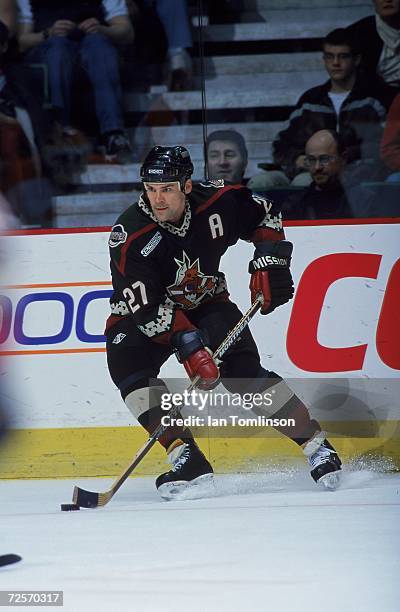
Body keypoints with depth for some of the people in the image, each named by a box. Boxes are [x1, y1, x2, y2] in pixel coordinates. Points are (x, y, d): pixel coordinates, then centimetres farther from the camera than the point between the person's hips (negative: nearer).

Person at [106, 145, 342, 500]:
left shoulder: (218, 202, -20)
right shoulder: (130, 237, -29)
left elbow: (266, 217, 2)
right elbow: (148, 309, -31)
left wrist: (270, 263, -7)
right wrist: (189, 348, -39)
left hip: (206, 302, 1)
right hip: (142, 316, -1)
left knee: (244, 371, -17)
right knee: (127, 363, -28)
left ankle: (318, 446, -6)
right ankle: (187, 460, -29)